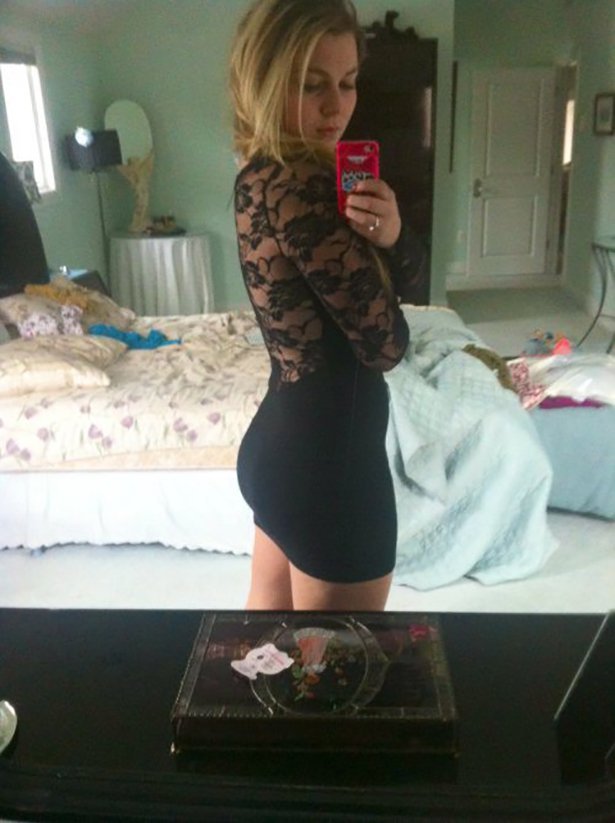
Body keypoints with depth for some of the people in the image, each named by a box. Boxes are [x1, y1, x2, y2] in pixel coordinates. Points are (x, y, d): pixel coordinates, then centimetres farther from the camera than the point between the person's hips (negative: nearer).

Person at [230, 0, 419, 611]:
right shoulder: (300, 187, -22)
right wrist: (380, 239, 0)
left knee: (268, 612, 27)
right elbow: (385, 343, -17)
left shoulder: (261, 176, 7)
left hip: (277, 446, 10)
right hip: (328, 461, -10)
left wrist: (386, 237, -12)